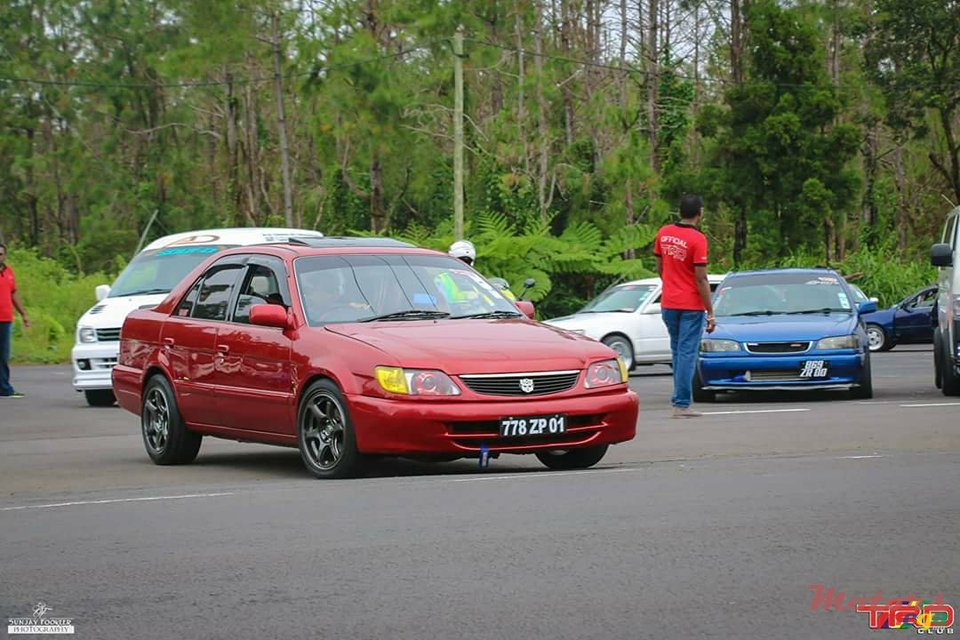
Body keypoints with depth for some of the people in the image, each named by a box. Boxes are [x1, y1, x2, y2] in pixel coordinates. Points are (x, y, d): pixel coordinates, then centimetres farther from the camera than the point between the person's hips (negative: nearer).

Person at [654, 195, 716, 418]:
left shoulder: (663, 234, 3)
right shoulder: (697, 239, -15)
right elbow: (701, 280, -15)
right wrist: (710, 312, -11)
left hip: (668, 304, 6)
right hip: (691, 305, -6)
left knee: (677, 352, 17)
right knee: (687, 354, -2)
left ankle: (681, 398, 19)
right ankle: (681, 404, -4)